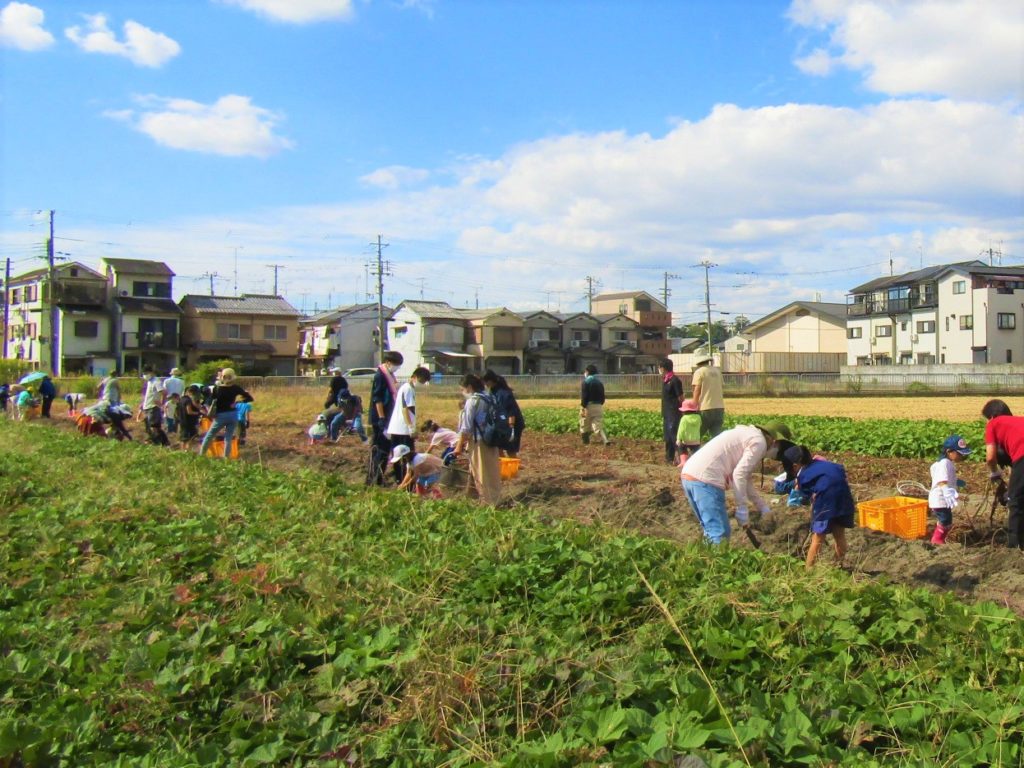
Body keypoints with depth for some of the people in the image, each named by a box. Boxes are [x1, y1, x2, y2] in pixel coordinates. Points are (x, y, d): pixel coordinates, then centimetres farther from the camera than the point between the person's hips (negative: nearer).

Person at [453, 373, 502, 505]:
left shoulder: (472, 401, -13)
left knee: (482, 476, 3)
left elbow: (466, 427, -15)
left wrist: (459, 446, -9)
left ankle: (488, 502, 9)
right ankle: (496, 500, 23)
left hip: (479, 443, -8)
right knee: (491, 474, 15)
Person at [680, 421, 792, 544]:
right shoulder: (759, 442, -2)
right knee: (721, 535, -5)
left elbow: (746, 479, 30)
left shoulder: (749, 435, 26)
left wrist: (764, 508, 31)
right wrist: (743, 509, -9)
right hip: (706, 480, -10)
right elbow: (739, 475, -14)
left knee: (712, 530, 20)